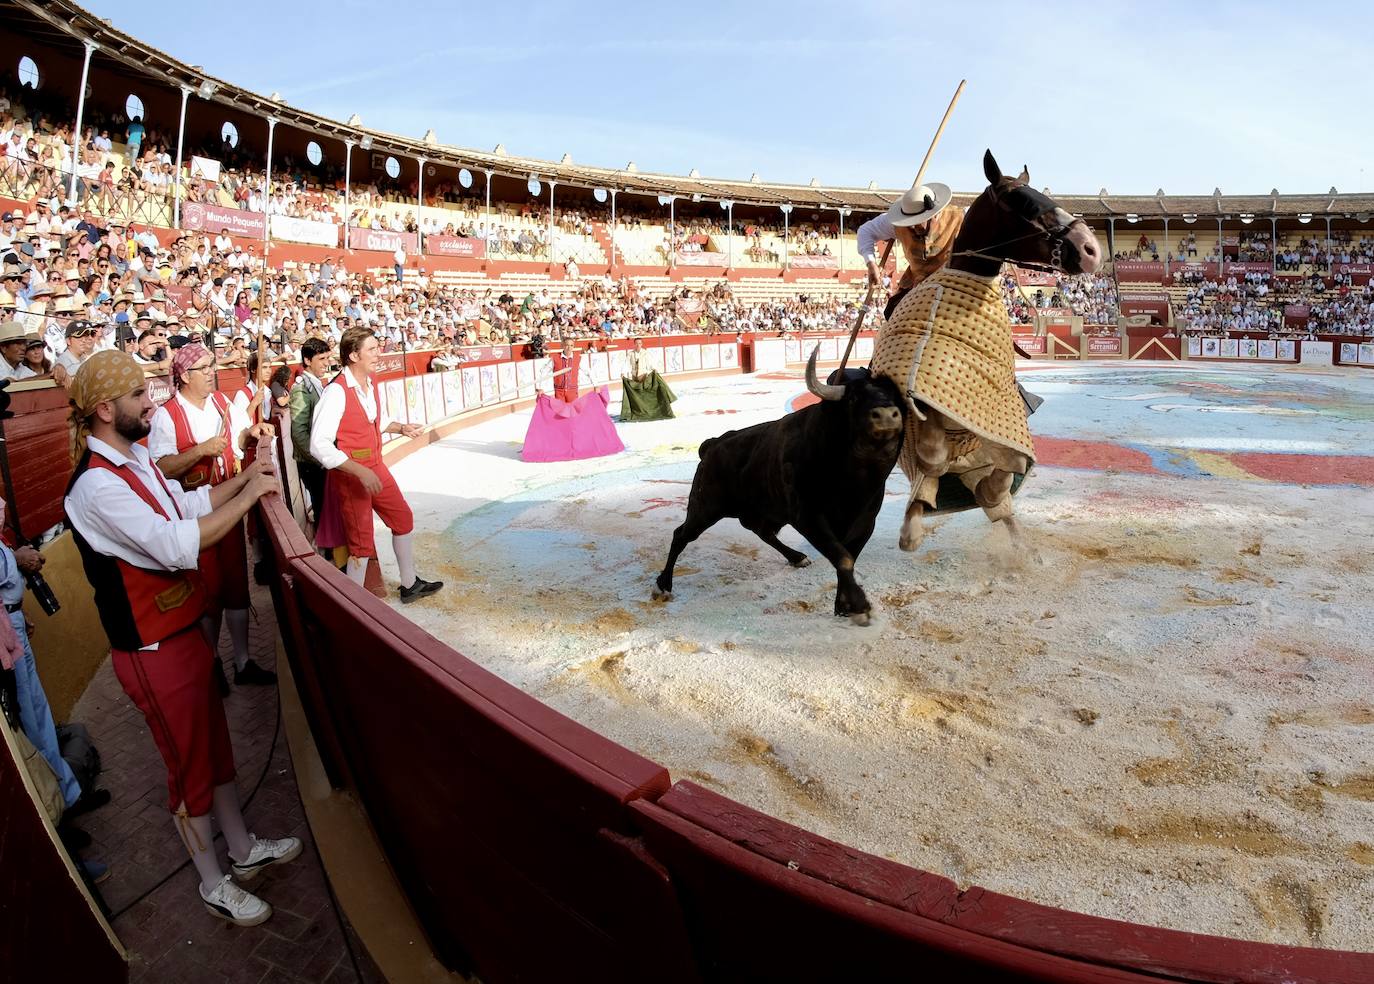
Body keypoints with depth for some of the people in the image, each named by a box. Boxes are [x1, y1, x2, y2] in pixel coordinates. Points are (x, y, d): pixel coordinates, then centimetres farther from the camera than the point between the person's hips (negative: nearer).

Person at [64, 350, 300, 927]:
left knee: (216, 746, 21)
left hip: (184, 632, 9)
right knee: (191, 768, 8)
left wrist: (241, 478, 5)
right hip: (153, 652, -9)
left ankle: (243, 849, 40)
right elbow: (177, 545, -35)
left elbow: (189, 504, 18)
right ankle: (214, 885, 28)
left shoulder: (134, 460, 5)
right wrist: (249, 494, -27)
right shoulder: (97, 485, -26)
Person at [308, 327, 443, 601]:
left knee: (403, 518, 19)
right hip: (349, 476, -8)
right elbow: (319, 445, -27)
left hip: (376, 467, 8)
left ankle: (409, 585, 37)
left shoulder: (370, 384, 1)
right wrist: (360, 471, -30)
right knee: (361, 543, 1)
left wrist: (401, 428, 4)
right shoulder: (336, 391, -24)